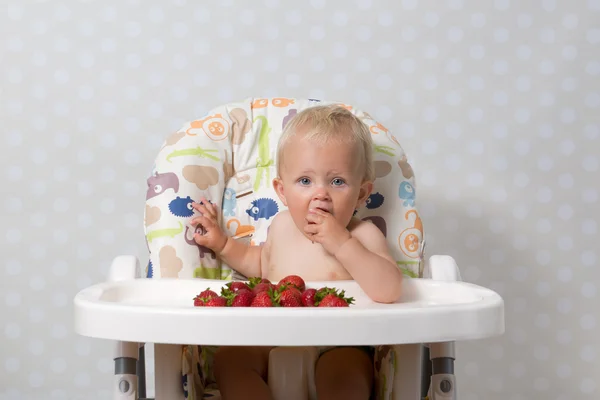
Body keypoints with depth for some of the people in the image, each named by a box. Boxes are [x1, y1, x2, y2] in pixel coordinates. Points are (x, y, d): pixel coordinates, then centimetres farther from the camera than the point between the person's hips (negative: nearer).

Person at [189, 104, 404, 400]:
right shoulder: (282, 225, 9)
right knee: (229, 357, -18)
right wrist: (223, 244, 17)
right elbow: (262, 263, 32)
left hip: (337, 346, -5)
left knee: (341, 372, -35)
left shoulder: (362, 235, -8)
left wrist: (342, 244, -29)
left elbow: (389, 291, -26)